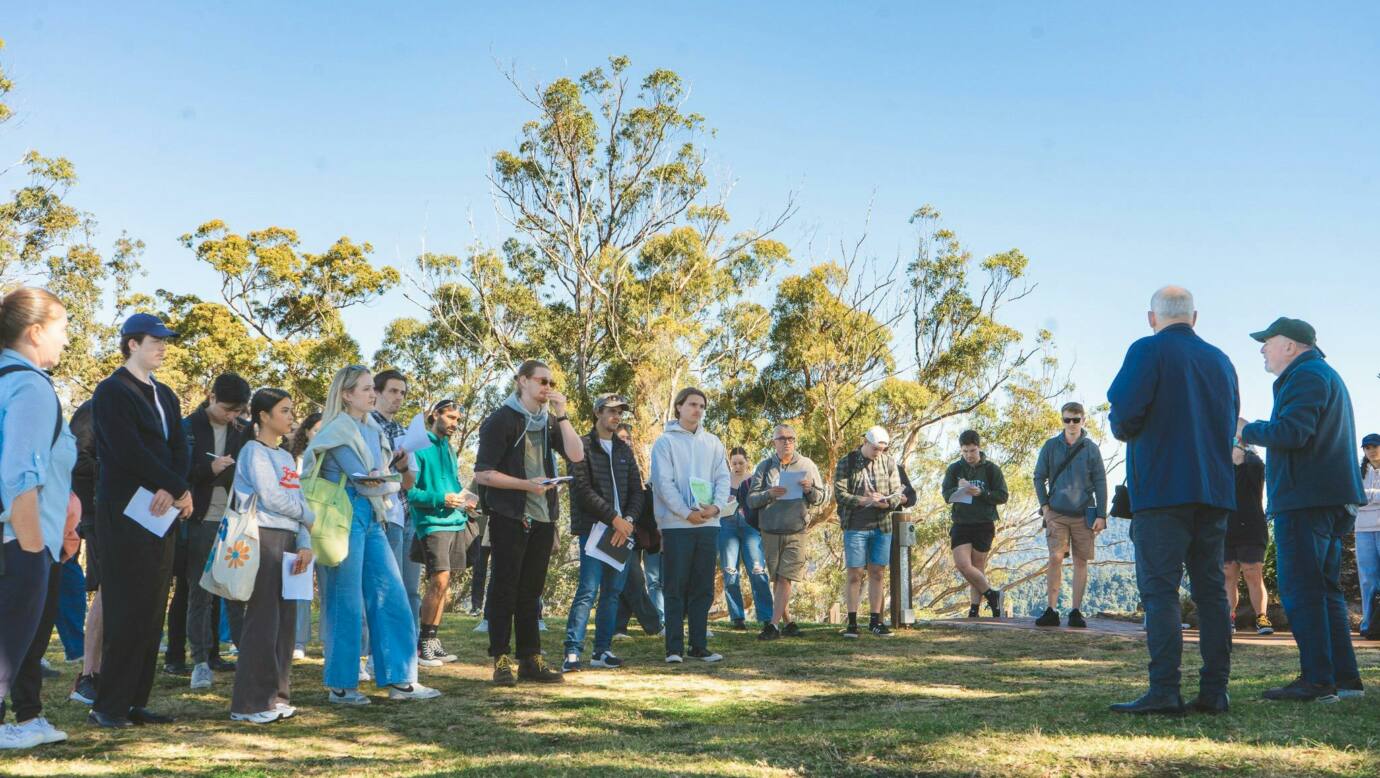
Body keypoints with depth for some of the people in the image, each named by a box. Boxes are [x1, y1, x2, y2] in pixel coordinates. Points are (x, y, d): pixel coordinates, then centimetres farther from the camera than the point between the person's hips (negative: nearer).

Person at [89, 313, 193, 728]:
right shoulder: (112, 391, -5)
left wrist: (172, 490, -11)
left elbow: (179, 449, 9)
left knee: (152, 614, 6)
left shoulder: (166, 396, 19)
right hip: (124, 515, -7)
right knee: (126, 612, -7)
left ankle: (136, 702, 12)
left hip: (162, 514, 7)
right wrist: (180, 490, -13)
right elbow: (129, 452, -16)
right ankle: (109, 706, 0)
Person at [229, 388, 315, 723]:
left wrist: (305, 543, 1)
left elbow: (299, 503, 14)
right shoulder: (254, 451, -3)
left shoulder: (286, 457, 20)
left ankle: (275, 695, 15)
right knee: (263, 619, -8)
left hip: (288, 541, 8)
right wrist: (310, 516, 1)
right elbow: (271, 498, -13)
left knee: (285, 619, 8)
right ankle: (249, 703, -2)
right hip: (263, 540, -8)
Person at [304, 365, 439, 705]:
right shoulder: (338, 429, -8)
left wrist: (380, 480, -4)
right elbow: (362, 478, -13)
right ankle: (341, 686, 9)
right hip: (347, 515, -8)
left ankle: (399, 680, 9)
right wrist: (388, 484, 4)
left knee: (390, 596, 4)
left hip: (372, 518, 8)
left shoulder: (373, 429, 16)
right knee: (346, 601, -2)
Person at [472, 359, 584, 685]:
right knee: (505, 587, -1)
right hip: (509, 517, -6)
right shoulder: (501, 419, -5)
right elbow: (483, 474, -10)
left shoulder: (548, 421, 13)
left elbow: (576, 455, -3)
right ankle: (501, 659, 5)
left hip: (542, 517, 6)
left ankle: (530, 658, 15)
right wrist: (527, 484, -17)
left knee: (532, 589, 10)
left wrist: (561, 414, -8)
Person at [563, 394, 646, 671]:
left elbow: (637, 490, 13)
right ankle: (572, 652, -12)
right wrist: (614, 518, -14)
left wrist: (629, 519, -6)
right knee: (588, 590, -13)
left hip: (622, 530, 6)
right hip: (593, 529, -6)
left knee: (613, 592, 7)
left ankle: (602, 650, 13)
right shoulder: (583, 446, -1)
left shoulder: (624, 450, 18)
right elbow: (583, 490, -11)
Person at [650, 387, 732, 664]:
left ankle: (699, 645, 14)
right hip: (676, 525, -4)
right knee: (675, 588, -2)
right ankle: (674, 648, 2)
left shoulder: (712, 442, 14)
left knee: (703, 589, 7)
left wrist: (716, 506, -11)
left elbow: (723, 477, 9)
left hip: (708, 524, 4)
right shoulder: (665, 442, 0)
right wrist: (687, 513, -16)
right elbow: (663, 483, -8)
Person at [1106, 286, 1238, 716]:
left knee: (1159, 589, -6)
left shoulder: (1148, 351, -5)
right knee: (1211, 589, 8)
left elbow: (1124, 414, -15)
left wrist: (1122, 430, 5)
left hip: (1162, 489, -6)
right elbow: (1230, 424, 21)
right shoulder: (1220, 360, 16)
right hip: (1214, 490, 6)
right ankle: (1214, 692, 8)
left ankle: (1164, 692, -11)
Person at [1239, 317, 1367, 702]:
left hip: (1304, 500, -11)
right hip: (1331, 498, 11)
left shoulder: (1305, 376, -10)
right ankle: (1344, 678, 15)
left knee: (1301, 591, -9)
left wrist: (1247, 430, -7)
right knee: (1325, 590, 13)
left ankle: (1317, 681, -10)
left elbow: (1291, 432, -22)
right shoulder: (1326, 375, 24)